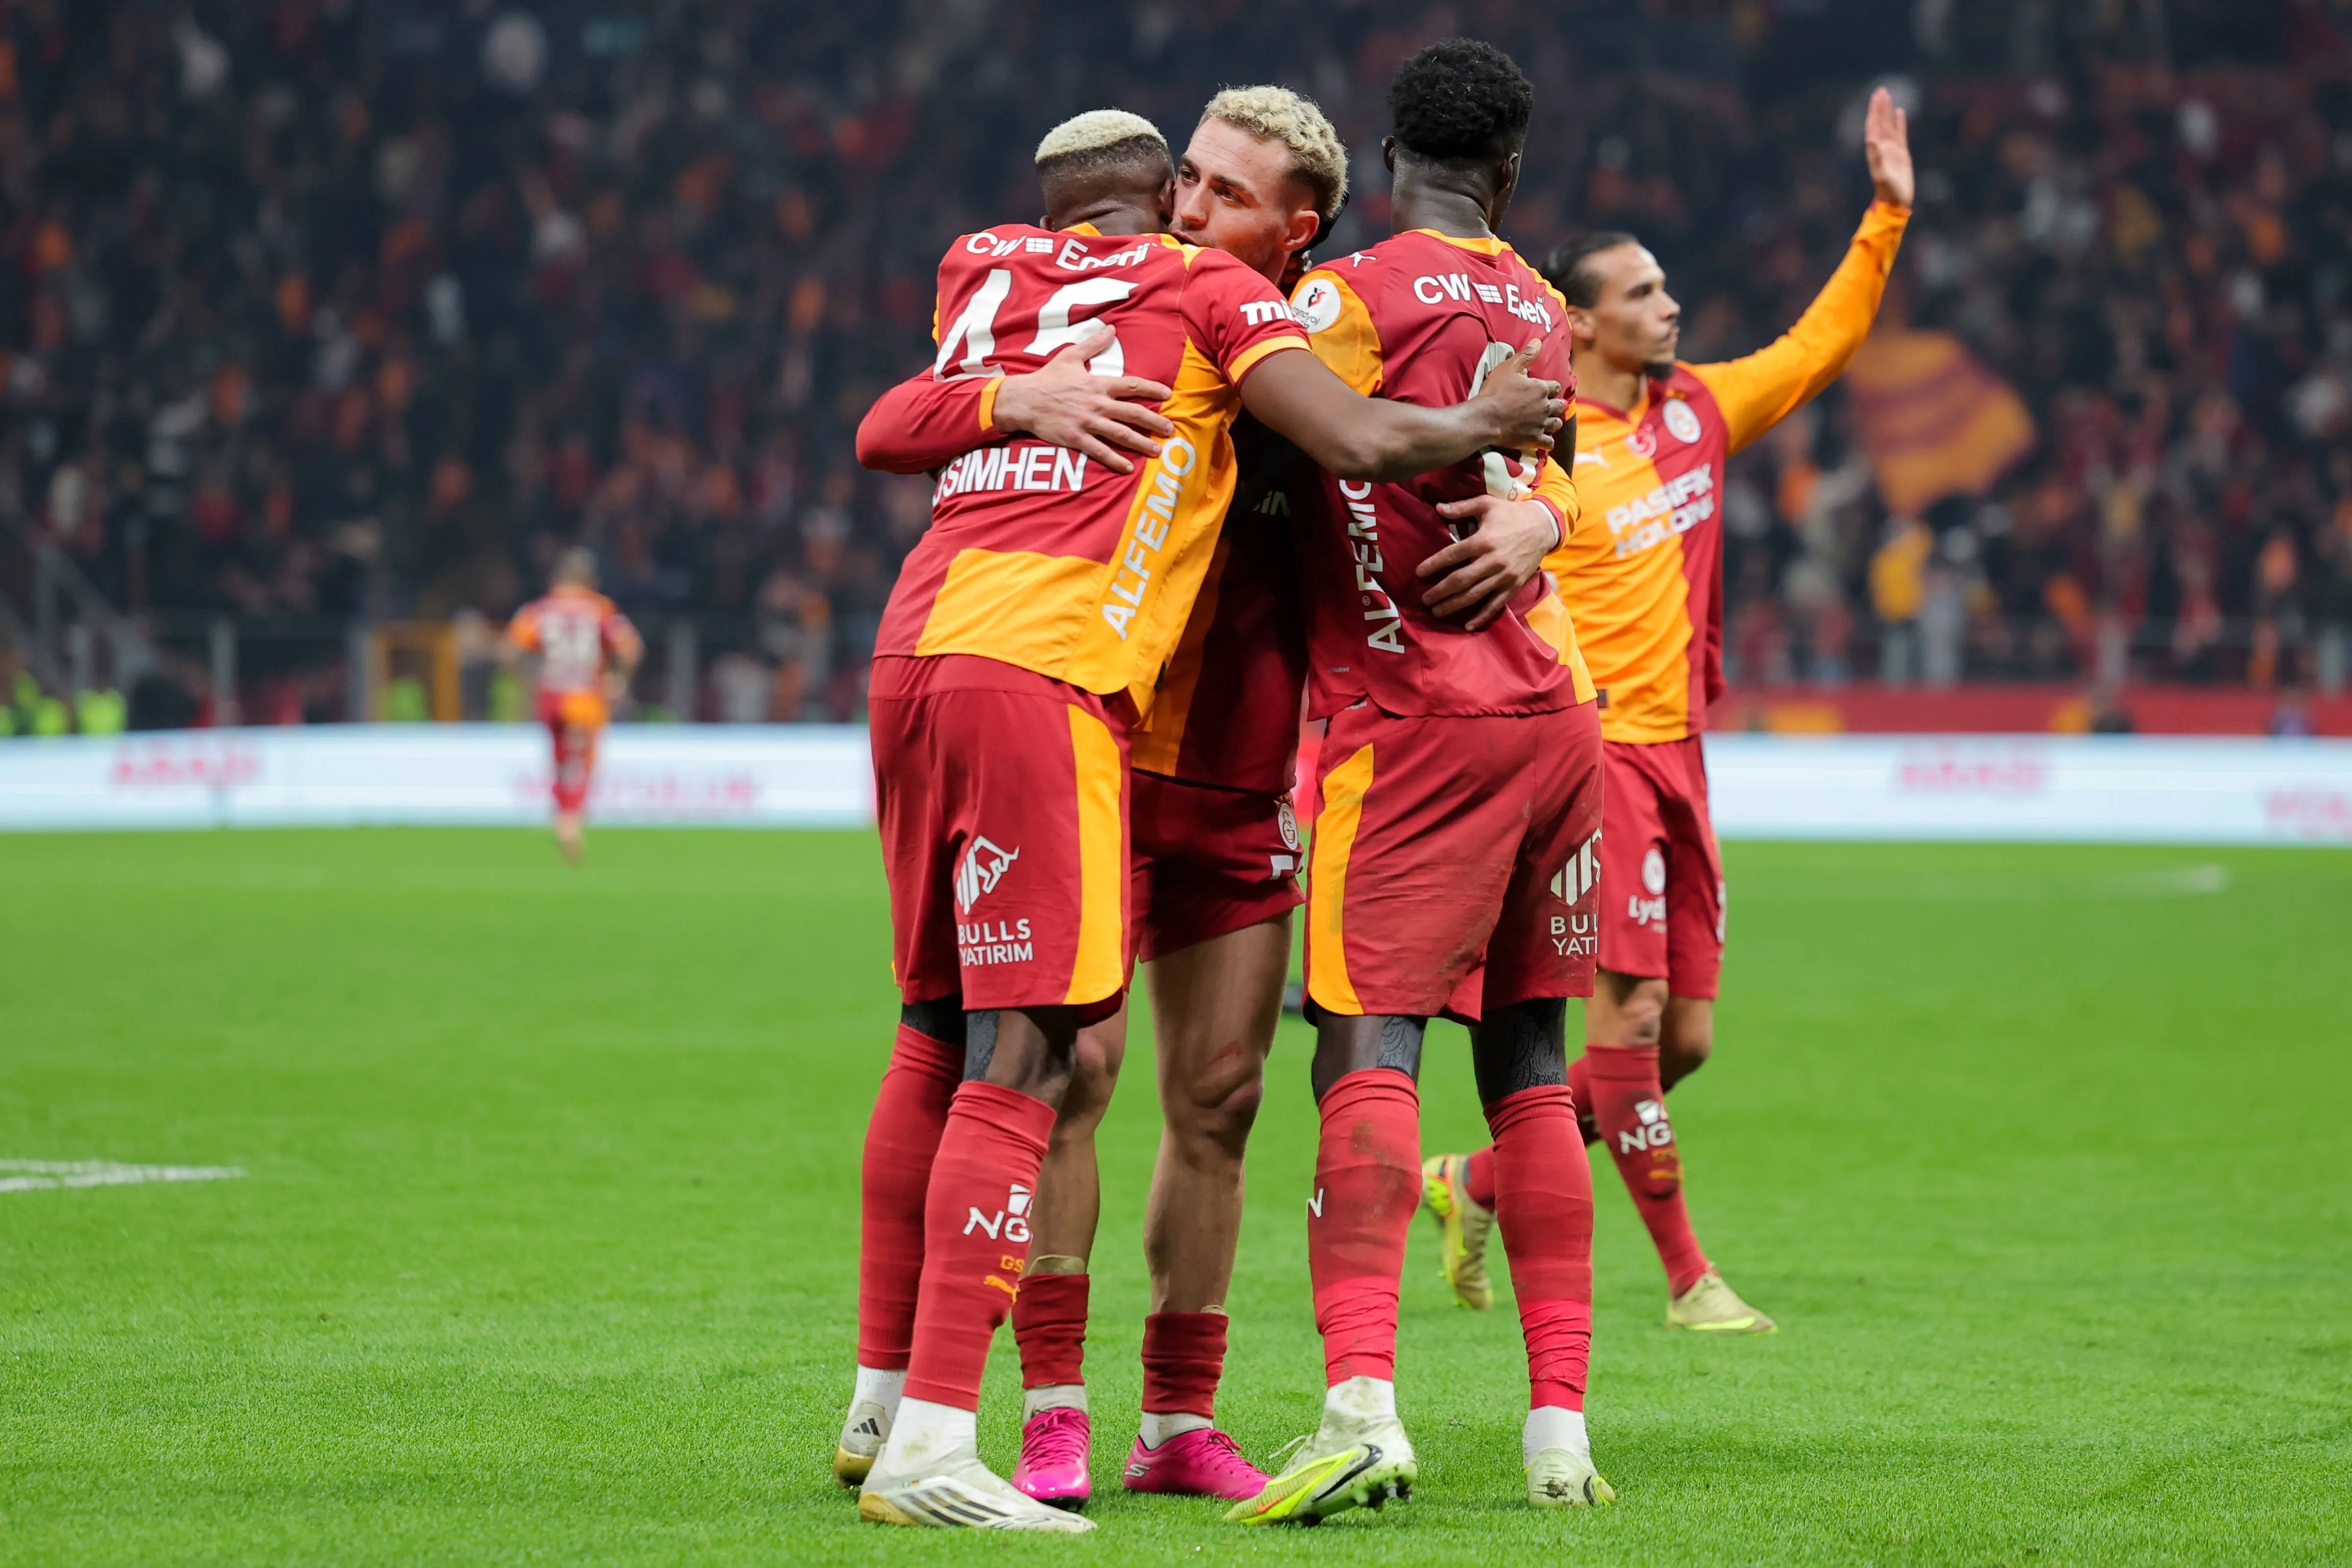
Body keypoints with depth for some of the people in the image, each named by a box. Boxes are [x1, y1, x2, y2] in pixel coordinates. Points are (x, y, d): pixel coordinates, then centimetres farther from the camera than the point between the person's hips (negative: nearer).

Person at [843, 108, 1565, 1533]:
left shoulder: (984, 273, 21)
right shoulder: (1210, 294, 8)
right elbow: (1363, 446, -1)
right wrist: (1485, 428, 17)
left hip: (911, 651, 6)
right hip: (1042, 670, -6)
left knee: (939, 1034, 18)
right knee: (1020, 1055, -8)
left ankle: (882, 1400, 25)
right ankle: (931, 1451, -15)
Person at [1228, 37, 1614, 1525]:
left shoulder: (1356, 296, -5)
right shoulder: (1538, 311, 13)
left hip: (1418, 715, -6)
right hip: (1561, 701, 6)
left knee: (1369, 1049, -14)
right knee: (1530, 1066, 11)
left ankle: (1363, 1397, -30)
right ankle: (1561, 1422, 9)